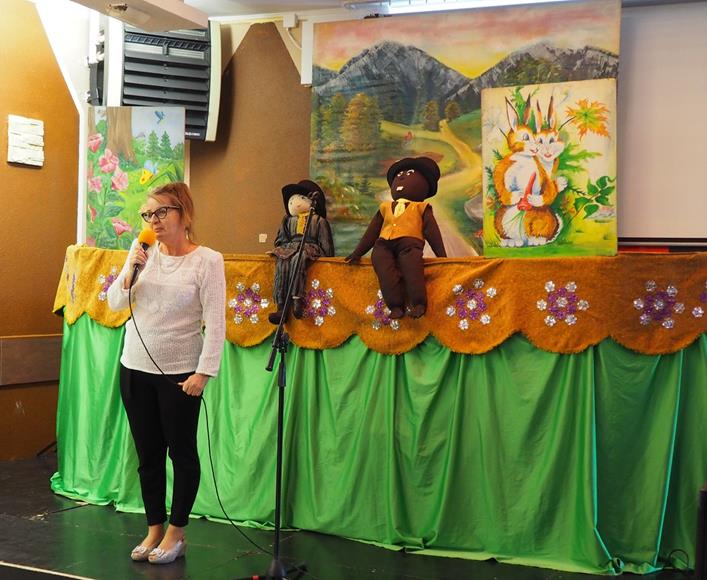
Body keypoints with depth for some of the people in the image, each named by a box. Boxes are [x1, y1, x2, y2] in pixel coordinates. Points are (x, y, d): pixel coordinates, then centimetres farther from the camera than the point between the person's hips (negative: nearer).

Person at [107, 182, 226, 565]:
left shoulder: (207, 260, -10)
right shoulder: (142, 251, 3)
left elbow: (215, 323, -11)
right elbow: (115, 304, 6)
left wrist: (203, 372, -16)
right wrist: (130, 269, -10)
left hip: (180, 372, -4)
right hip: (135, 368, 5)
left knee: (181, 452, 7)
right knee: (148, 453, 12)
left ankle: (176, 533, 21)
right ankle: (154, 530, 26)